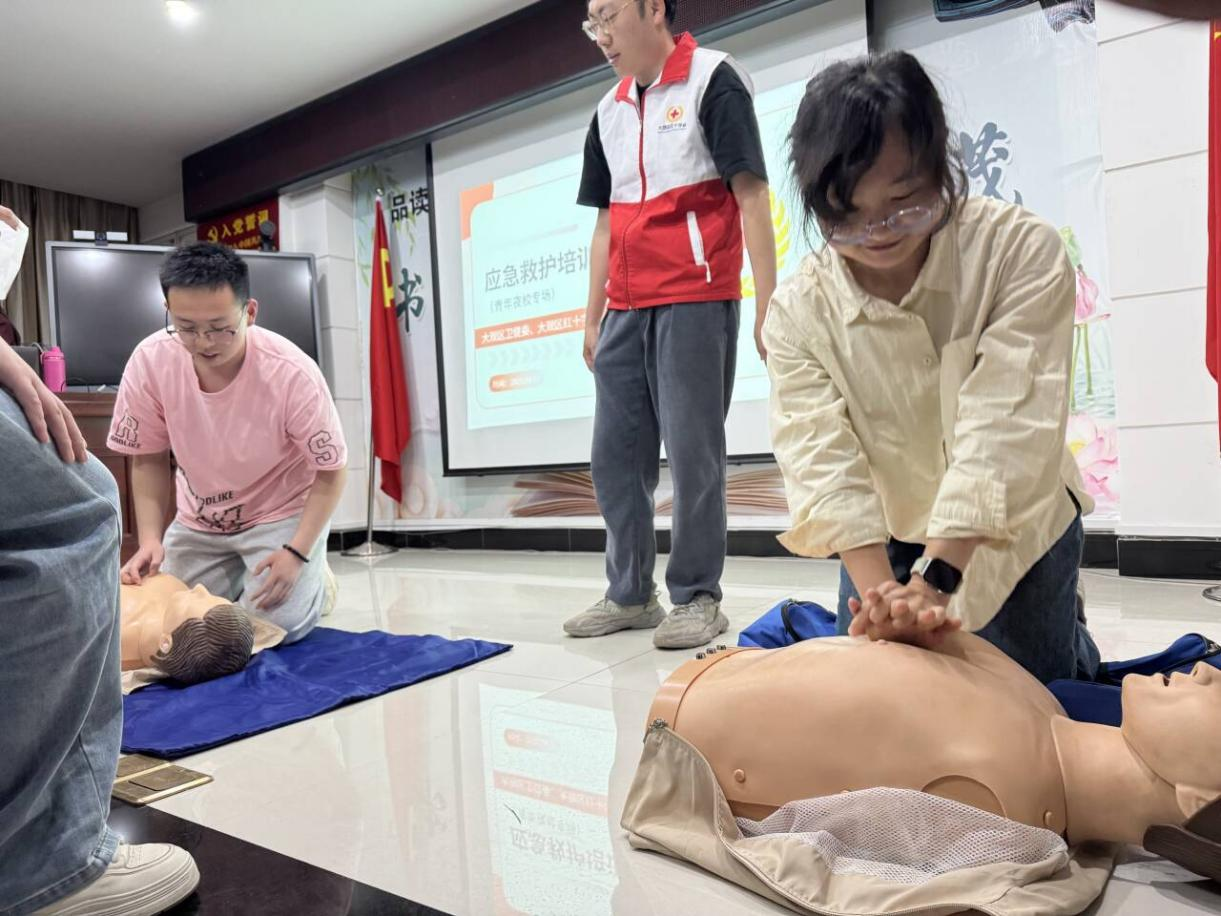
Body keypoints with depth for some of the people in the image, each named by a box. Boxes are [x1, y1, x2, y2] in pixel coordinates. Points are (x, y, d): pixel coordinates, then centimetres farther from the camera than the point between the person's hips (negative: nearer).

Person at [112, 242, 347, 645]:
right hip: (198, 520, 4)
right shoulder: (149, 362, -19)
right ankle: (240, 577, 26)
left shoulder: (293, 374, -29)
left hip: (282, 513, -4)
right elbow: (150, 459, -4)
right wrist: (150, 538, -18)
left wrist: (297, 553, -27)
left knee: (274, 624, -18)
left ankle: (315, 583, 15)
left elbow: (330, 473, -18)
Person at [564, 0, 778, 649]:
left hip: (696, 299, -7)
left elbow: (751, 195, -6)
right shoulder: (609, 112, 19)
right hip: (625, 310, 7)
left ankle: (697, 596, 10)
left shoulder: (713, 79, 0)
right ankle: (630, 594, 19)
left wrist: (767, 306, -14)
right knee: (614, 456, 7)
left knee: (692, 454, -4)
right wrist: (592, 318, 15)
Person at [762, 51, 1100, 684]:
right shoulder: (797, 312, -20)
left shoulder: (1022, 250, -24)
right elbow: (823, 464, -29)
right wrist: (882, 596, -43)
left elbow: (1004, 427, -33)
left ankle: (1063, 633, 39)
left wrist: (933, 578, -44)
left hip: (1013, 537, -1)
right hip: (884, 546, 1)